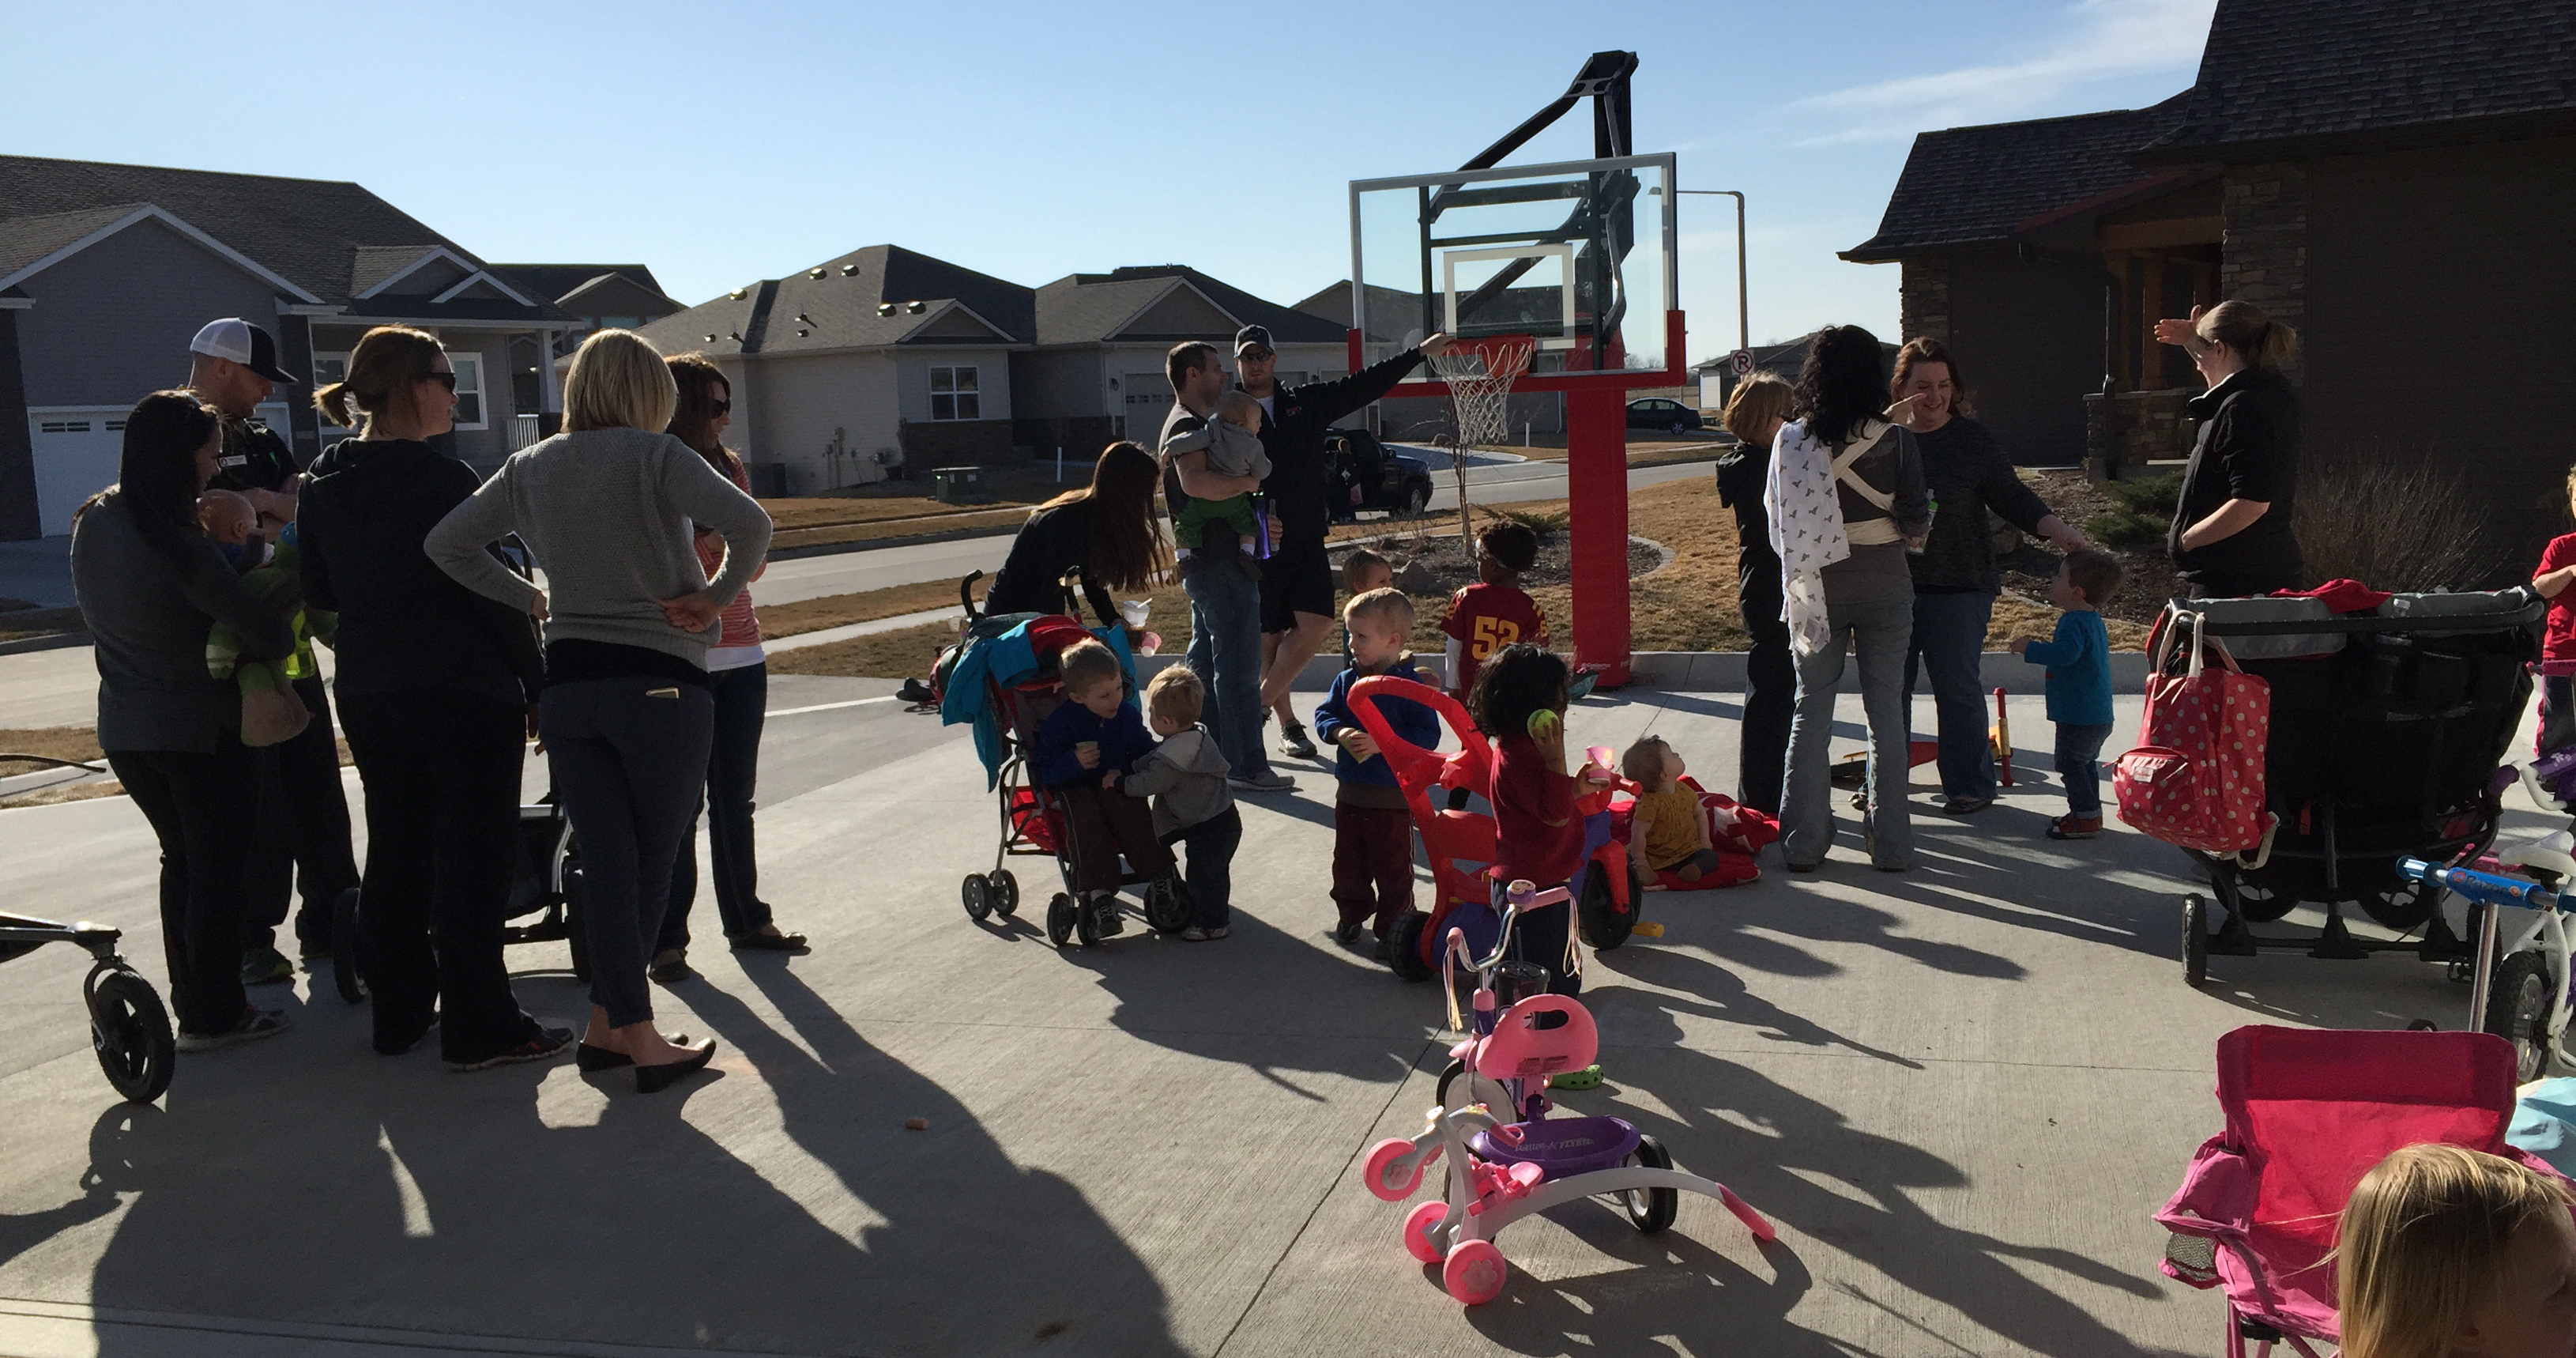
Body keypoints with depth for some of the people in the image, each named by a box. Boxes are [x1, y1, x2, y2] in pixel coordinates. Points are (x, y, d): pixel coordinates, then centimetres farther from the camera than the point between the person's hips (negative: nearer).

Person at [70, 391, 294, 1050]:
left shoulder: (92, 522, -1)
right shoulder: (179, 546, -23)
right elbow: (264, 633, -22)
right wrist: (283, 639, 1)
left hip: (124, 729, 7)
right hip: (201, 730, -7)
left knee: (181, 858, 20)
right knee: (218, 867, 6)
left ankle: (192, 1000, 27)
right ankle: (215, 1014, 13)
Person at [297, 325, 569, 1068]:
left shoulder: (323, 484, 6)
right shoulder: (442, 480, -16)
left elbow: (319, 589, 14)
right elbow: (492, 593, -15)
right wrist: (539, 683, -8)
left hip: (367, 692, 7)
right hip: (464, 691, -7)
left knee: (395, 852, 17)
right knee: (474, 858, -1)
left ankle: (399, 1011, 26)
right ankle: (480, 1028, 3)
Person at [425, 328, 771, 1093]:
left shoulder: (529, 469, 9)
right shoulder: (655, 456, -8)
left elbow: (445, 544, 14)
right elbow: (748, 524, -23)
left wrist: (527, 599, 14)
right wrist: (717, 597, -10)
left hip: (567, 686, 5)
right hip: (661, 683, -5)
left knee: (606, 862, 8)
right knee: (653, 864, 7)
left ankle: (615, 1027, 7)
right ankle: (617, 1024, 9)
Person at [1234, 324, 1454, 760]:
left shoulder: (1308, 403, 10)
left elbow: (1366, 385, 15)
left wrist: (1420, 353, 16)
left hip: (1307, 542, 3)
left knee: (1315, 624, -13)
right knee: (1269, 638, 2)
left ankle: (1261, 703, 3)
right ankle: (1288, 725, 18)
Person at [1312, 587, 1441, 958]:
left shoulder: (1410, 685, -14)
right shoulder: (1346, 681, 2)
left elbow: (1428, 735, -17)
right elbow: (1323, 714, 5)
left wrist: (1382, 743, -26)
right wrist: (1340, 733, -17)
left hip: (1393, 798, -5)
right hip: (1350, 793, 5)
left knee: (1393, 866, 6)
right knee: (1348, 862, 17)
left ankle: (1392, 926, 18)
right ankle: (1352, 913, 36)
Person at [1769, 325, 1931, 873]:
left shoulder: (1790, 440, -7)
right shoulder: (1896, 441, -10)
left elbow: (1776, 516, 0)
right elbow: (1916, 524, -8)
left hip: (1814, 590, 1)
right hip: (1884, 589, -1)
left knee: (1811, 709, 10)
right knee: (1886, 710, 8)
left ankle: (1803, 840, 11)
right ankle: (1890, 842, 13)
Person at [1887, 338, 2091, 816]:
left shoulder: (1971, 438, 1)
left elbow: (2010, 497, 3)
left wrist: (2056, 529, -9)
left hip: (1957, 587, -2)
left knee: (1958, 688, 4)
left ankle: (1969, 784, 17)